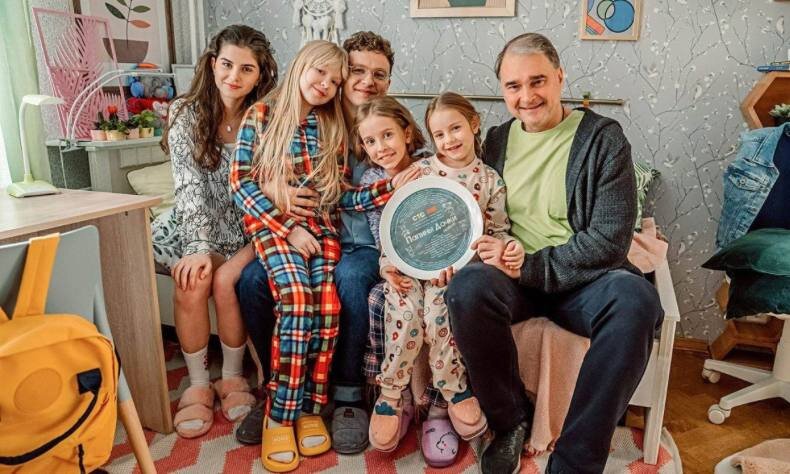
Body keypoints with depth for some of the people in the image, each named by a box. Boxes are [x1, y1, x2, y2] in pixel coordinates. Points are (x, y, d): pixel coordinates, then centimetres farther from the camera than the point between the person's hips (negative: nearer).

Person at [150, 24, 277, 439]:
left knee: (226, 280, -28)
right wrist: (199, 246, -23)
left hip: (246, 230, -1)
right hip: (195, 226, 1)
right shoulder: (186, 113, -2)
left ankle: (232, 377, -5)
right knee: (192, 280, -28)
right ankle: (198, 384, -10)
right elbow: (189, 186, -11)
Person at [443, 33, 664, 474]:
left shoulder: (603, 137, -1)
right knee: (467, 289, -31)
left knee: (636, 300, -34)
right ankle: (512, 419, -6)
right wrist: (499, 256, -10)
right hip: (513, 277, 2)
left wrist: (530, 266, -18)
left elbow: (609, 239, -9)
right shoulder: (497, 140, 11)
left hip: (582, 277, -1)